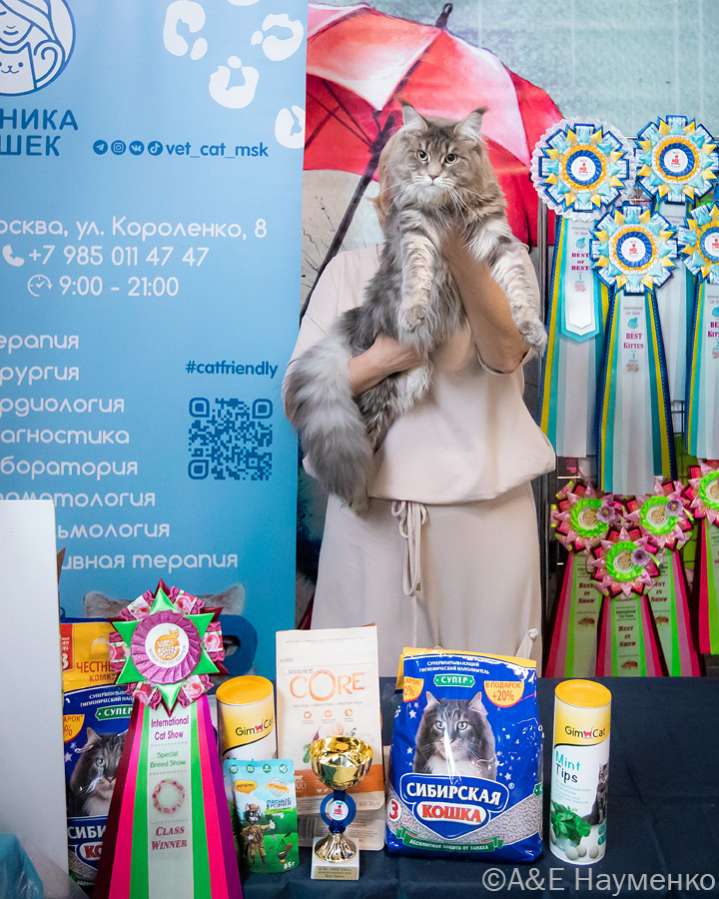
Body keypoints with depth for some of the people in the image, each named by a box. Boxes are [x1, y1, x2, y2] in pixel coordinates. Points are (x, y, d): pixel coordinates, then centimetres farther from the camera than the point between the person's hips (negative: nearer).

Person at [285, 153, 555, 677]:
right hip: (372, 509, 1)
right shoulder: (350, 269, 5)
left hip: (484, 509, 0)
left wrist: (457, 249, -29)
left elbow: (507, 353, -18)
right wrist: (378, 362, -18)